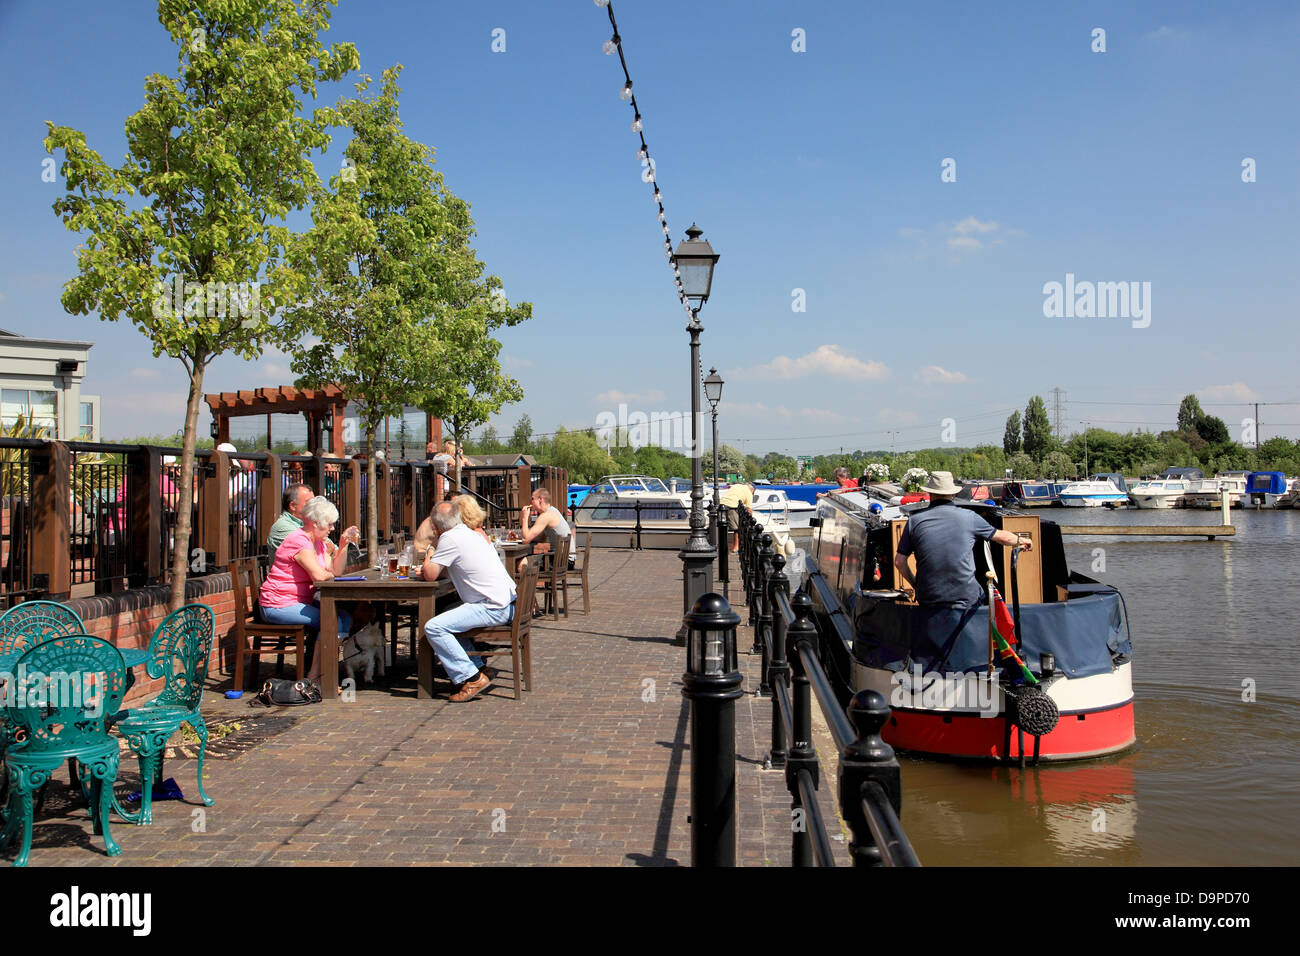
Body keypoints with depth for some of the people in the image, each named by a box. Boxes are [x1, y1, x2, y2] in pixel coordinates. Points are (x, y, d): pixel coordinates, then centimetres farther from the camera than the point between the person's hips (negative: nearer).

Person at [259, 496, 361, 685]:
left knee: (345, 617, -2)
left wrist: (343, 545, 1)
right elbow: (318, 576, -27)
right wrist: (329, 574, -5)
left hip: (299, 603, 10)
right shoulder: (299, 541, -17)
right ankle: (314, 679, -15)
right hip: (278, 605, -10)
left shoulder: (318, 542, 16)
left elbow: (336, 570, 9)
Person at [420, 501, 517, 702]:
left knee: (434, 627, -16)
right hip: (508, 603, 10)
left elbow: (430, 575, -8)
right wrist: (429, 568, 23)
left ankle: (471, 678, -13)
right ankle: (480, 668, 20)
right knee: (449, 618, 26)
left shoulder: (449, 539, -9)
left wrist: (429, 557, 11)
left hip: (492, 609, -10)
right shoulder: (470, 534, 19)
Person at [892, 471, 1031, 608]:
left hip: (928, 600, 2)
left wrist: (914, 585, 20)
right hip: (966, 597, -2)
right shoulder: (968, 517, 1)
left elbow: (899, 561, 3)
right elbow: (1002, 537, 16)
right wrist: (1021, 540, 38)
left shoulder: (914, 520, 2)